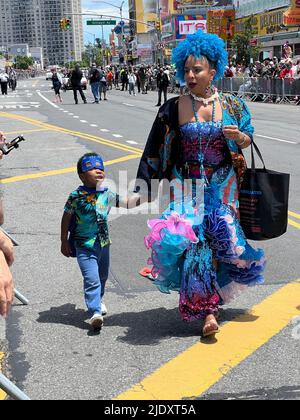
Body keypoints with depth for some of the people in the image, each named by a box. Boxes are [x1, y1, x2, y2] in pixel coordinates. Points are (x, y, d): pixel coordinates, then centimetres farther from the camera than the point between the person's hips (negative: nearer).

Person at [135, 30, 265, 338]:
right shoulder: (173, 109, -3)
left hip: (222, 187, 1)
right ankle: (207, 310, 0)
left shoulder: (231, 106, 0)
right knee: (194, 242, -8)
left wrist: (238, 136, -14)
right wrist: (141, 189, -2)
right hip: (187, 187, -1)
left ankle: (210, 298, 25)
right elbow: (156, 151, 0)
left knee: (219, 240, 2)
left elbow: (248, 140, 11)